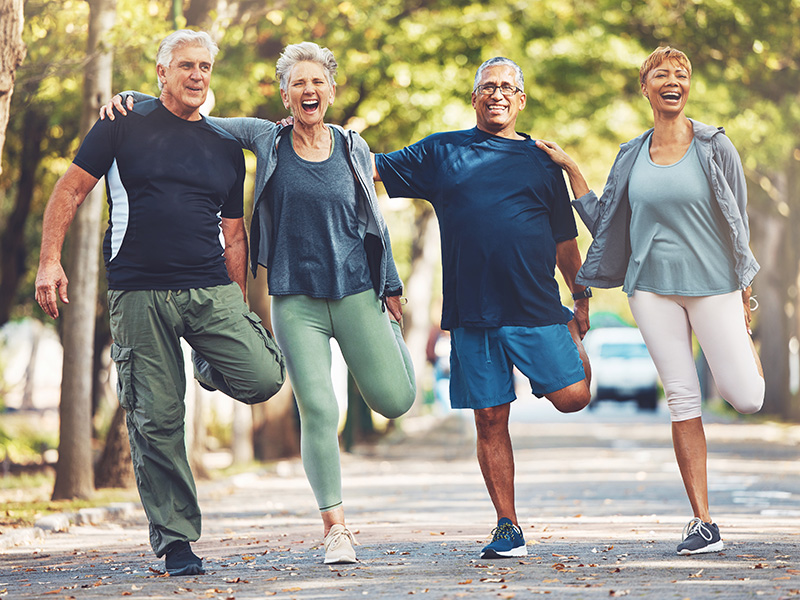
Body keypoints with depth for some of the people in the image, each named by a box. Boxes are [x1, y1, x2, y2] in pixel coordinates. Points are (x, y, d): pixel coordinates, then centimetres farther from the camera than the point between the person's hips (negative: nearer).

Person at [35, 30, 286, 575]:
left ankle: (212, 361, 17)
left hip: (212, 289, 2)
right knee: (157, 418, -3)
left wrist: (238, 310, 14)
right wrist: (50, 260, -4)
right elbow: (71, 191, 7)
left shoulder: (226, 148, 16)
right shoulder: (125, 126, 6)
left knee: (263, 377, -18)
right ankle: (174, 536, 8)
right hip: (139, 294, -2)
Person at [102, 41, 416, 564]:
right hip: (295, 300, -1)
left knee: (394, 400, 1)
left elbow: (374, 222, 13)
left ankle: (389, 331, 36)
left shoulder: (353, 148, 5)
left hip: (355, 291, 1)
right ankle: (335, 525, 0)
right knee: (318, 410, -11)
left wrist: (391, 287, 13)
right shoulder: (266, 140, 2)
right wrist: (131, 100, -6)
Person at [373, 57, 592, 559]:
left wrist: (582, 300, 16)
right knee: (491, 420, 1)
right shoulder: (441, 152, 10)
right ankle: (509, 529, 11)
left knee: (572, 397, -11)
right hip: (472, 311, 0)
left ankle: (574, 345, 25)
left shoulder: (542, 160, 12)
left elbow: (565, 239, 17)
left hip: (537, 309, 0)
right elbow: (370, 167, 12)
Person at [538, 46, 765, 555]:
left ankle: (744, 343, 33)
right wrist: (571, 169, 7)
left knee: (746, 399, -5)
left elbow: (739, 223, 1)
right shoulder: (632, 155, 8)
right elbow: (603, 222, 10)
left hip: (713, 283, -2)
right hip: (653, 287, 2)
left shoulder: (715, 146, -2)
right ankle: (703, 523, 2)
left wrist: (745, 295, 0)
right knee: (682, 399, -1)